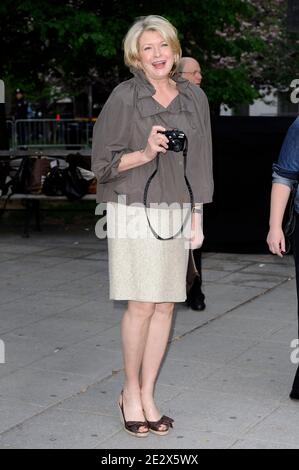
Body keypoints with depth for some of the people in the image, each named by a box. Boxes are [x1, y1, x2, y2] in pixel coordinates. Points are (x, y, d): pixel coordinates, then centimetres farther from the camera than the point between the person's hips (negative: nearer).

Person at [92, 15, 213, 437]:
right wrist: (145, 154, -18)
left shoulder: (194, 98, 9)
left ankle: (147, 394, 16)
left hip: (175, 213, 4)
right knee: (142, 305, -7)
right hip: (134, 210, -4)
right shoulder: (124, 97, -3)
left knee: (166, 306, 4)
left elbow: (199, 163, 14)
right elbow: (103, 161, -1)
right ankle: (130, 392, 12)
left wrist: (196, 219, 10)